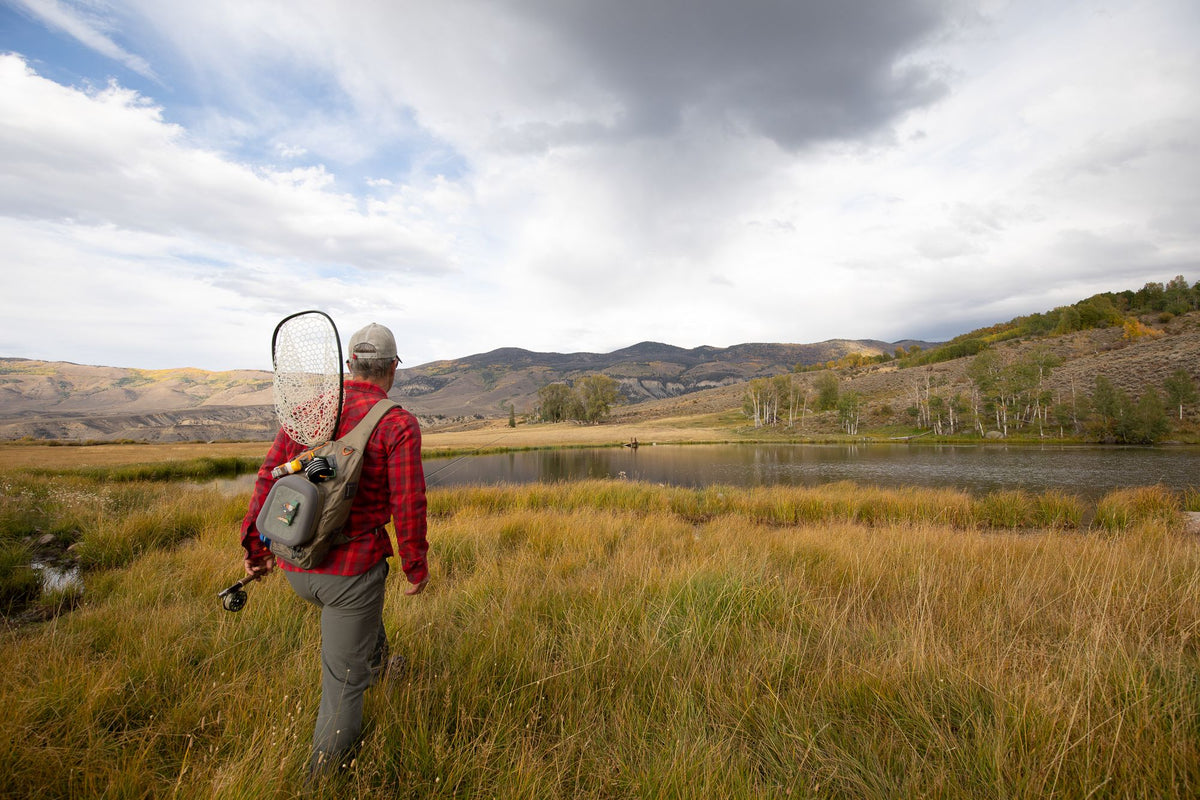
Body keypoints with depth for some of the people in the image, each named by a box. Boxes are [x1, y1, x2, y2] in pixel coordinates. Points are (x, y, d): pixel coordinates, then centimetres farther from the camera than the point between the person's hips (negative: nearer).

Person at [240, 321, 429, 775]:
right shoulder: (398, 424, -15)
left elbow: (268, 479, 3)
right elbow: (408, 507, -17)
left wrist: (257, 548, 15)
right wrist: (417, 567, -1)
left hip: (295, 567, 6)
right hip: (351, 569, -6)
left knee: (362, 607, 36)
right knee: (343, 681, 13)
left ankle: (378, 667, 61)